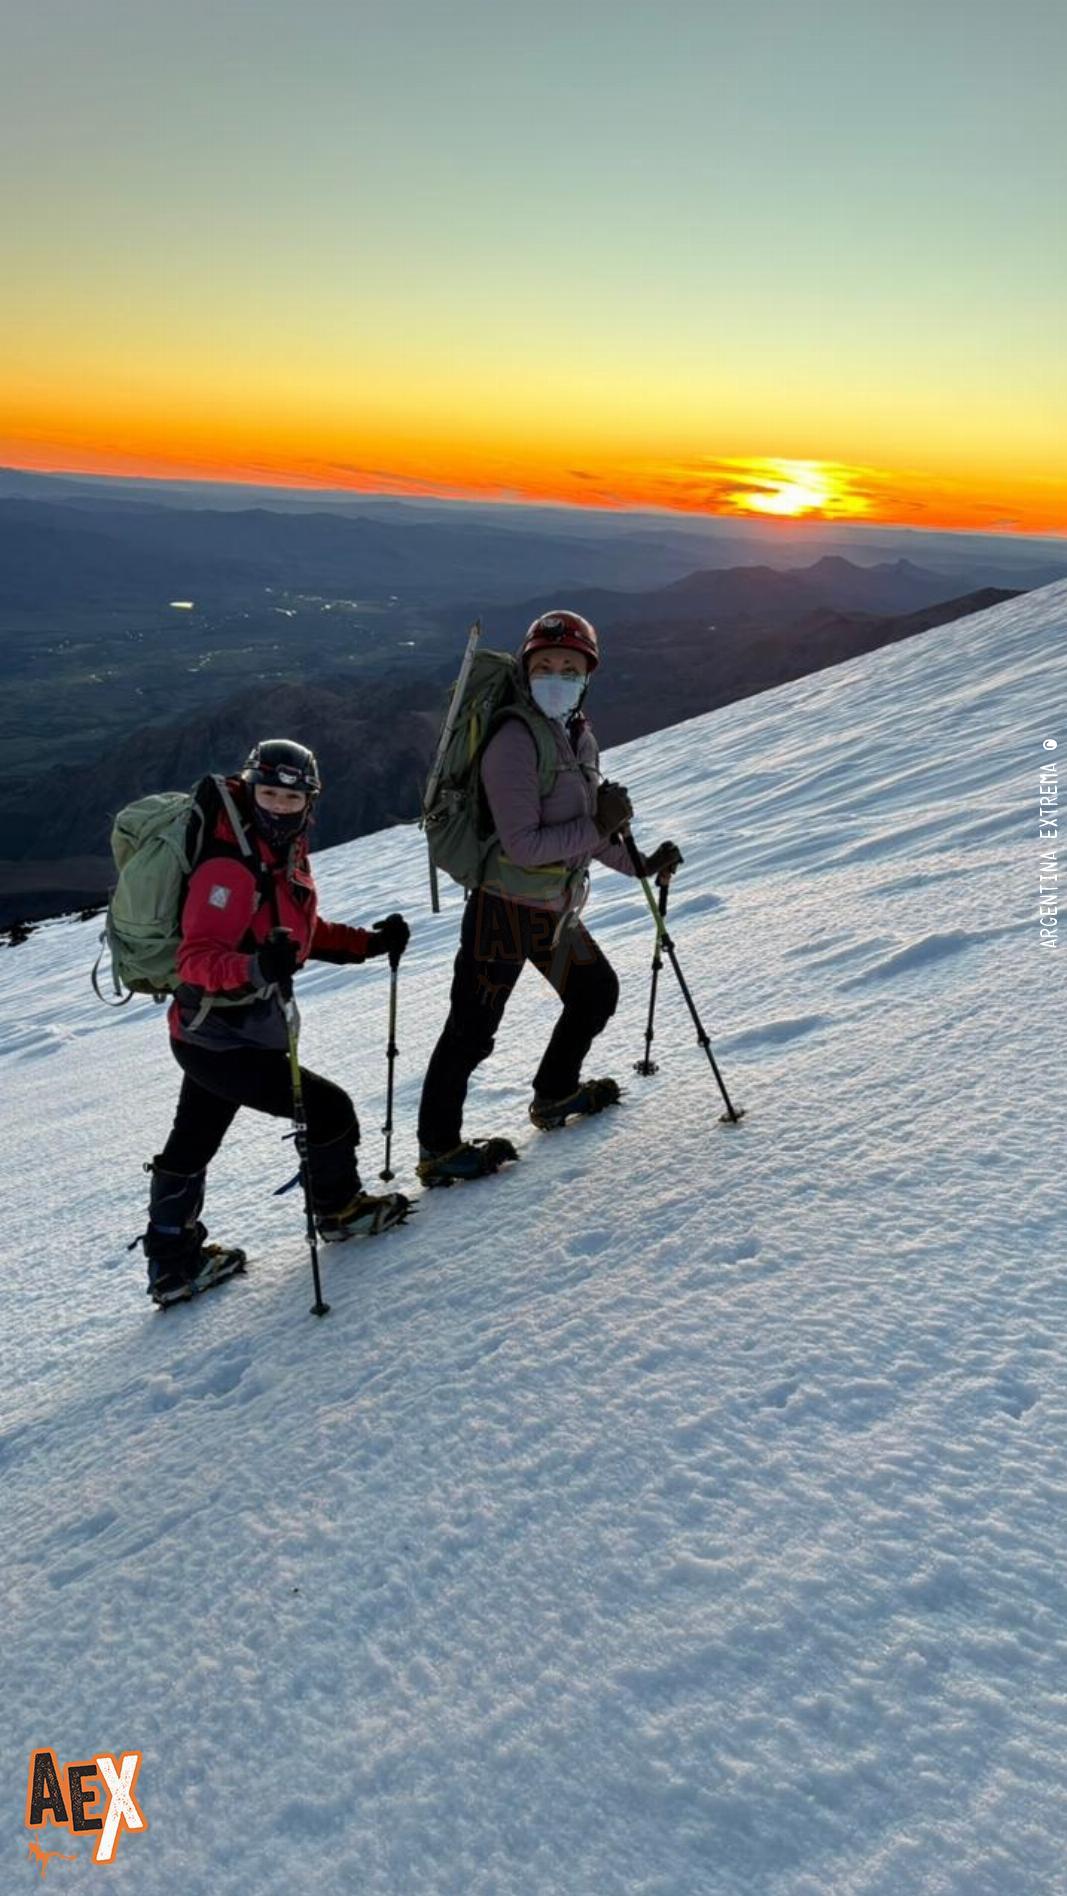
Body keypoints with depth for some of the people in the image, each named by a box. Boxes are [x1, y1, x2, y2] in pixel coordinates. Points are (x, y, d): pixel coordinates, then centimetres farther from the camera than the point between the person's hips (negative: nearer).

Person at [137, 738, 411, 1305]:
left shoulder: (285, 856, 5)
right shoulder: (229, 866, -24)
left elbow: (304, 932, 17)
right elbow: (196, 959, -30)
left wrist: (371, 942, 7)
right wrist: (257, 967, -48)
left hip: (209, 1036, 10)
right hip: (223, 1042, -10)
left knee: (189, 1148, 20)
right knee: (328, 1109, 0)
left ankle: (172, 1263, 36)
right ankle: (339, 1207, 25)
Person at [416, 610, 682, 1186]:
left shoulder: (580, 737, 9)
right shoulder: (515, 741, -20)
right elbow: (522, 845, -26)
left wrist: (639, 864, 12)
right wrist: (596, 827, -24)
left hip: (555, 910, 9)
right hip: (503, 908, -9)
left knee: (597, 992, 23)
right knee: (471, 1030, -2)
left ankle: (554, 1095, 42)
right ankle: (438, 1149, 13)